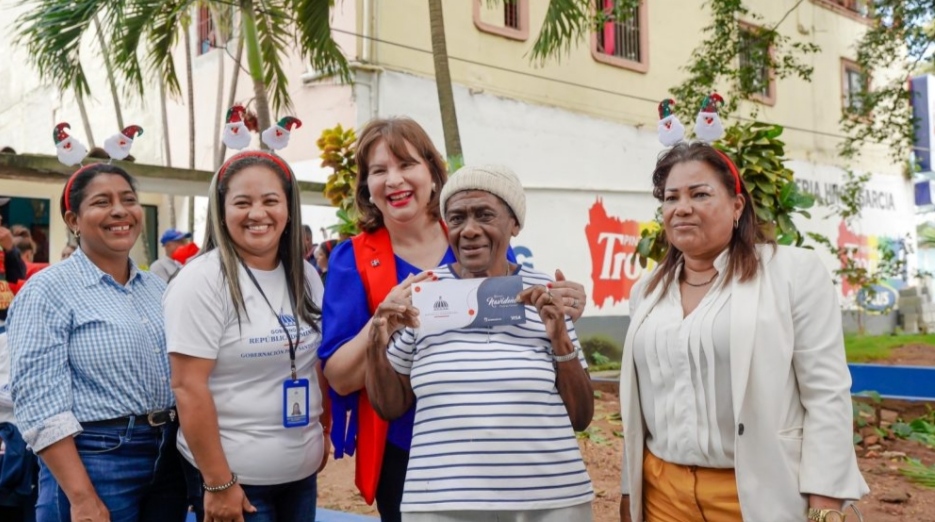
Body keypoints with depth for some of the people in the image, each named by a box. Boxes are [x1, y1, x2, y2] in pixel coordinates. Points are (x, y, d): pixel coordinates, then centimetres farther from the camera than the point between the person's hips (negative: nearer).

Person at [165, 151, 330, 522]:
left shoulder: (306, 277, 5)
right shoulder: (202, 280, -14)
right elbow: (188, 387, -17)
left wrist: (323, 433, 13)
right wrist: (218, 483, -18)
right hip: (235, 475, -6)